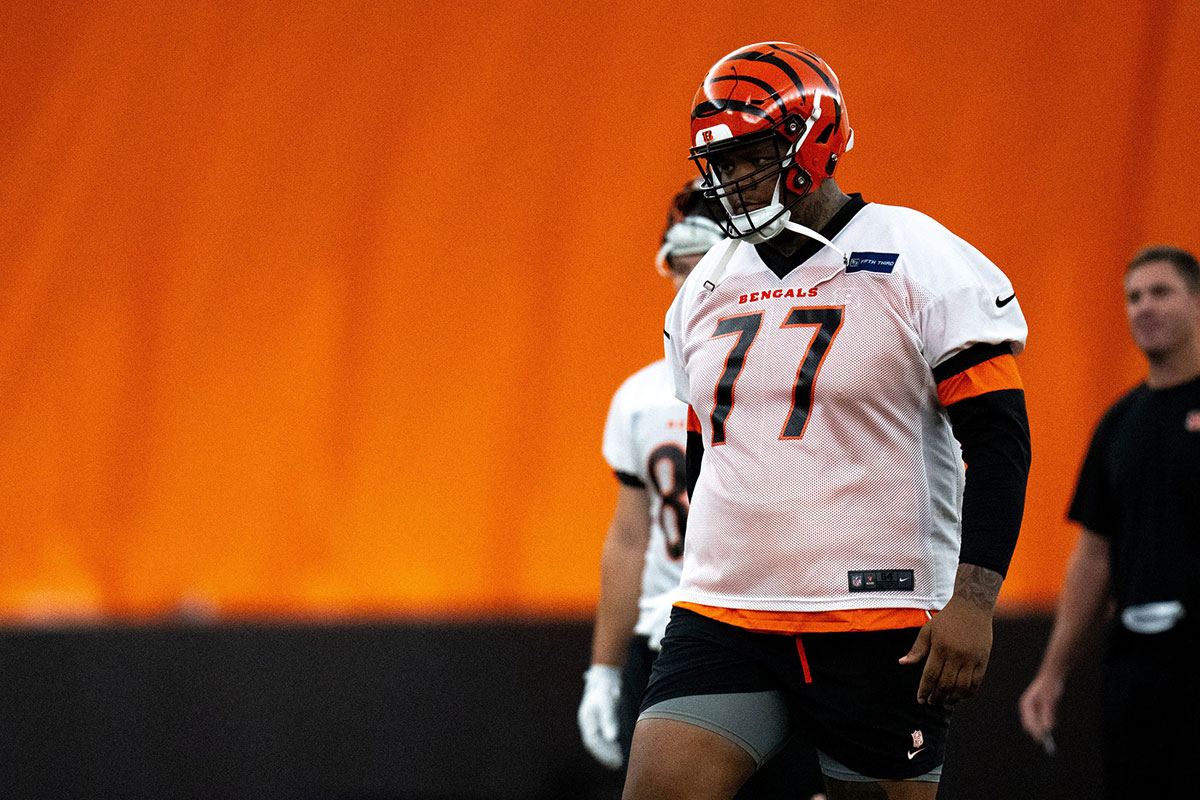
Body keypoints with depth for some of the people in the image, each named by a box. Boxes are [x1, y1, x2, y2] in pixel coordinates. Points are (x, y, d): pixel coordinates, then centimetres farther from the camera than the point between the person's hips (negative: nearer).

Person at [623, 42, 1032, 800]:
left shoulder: (922, 266, -6)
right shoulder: (708, 288, 13)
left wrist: (972, 598, -19)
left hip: (878, 622, -5)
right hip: (724, 616, 5)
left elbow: (999, 440, -10)